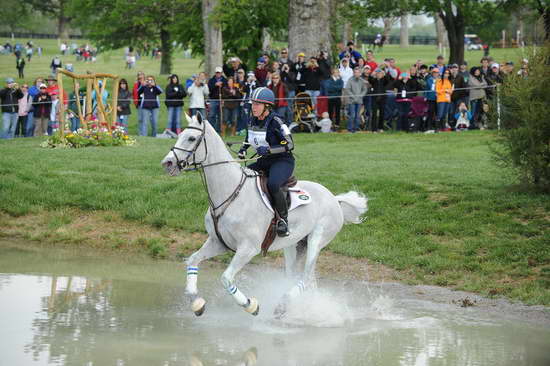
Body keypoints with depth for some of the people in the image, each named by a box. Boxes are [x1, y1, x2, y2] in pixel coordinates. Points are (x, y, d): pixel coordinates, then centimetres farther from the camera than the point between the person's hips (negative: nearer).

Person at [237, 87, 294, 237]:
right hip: (264, 162, 8)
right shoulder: (252, 121, 6)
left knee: (272, 184, -36)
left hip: (283, 161, -8)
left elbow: (289, 145, -19)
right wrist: (243, 149, 8)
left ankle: (283, 219, -18)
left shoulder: (275, 122, -17)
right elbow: (249, 138, 27)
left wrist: (268, 149, -29)